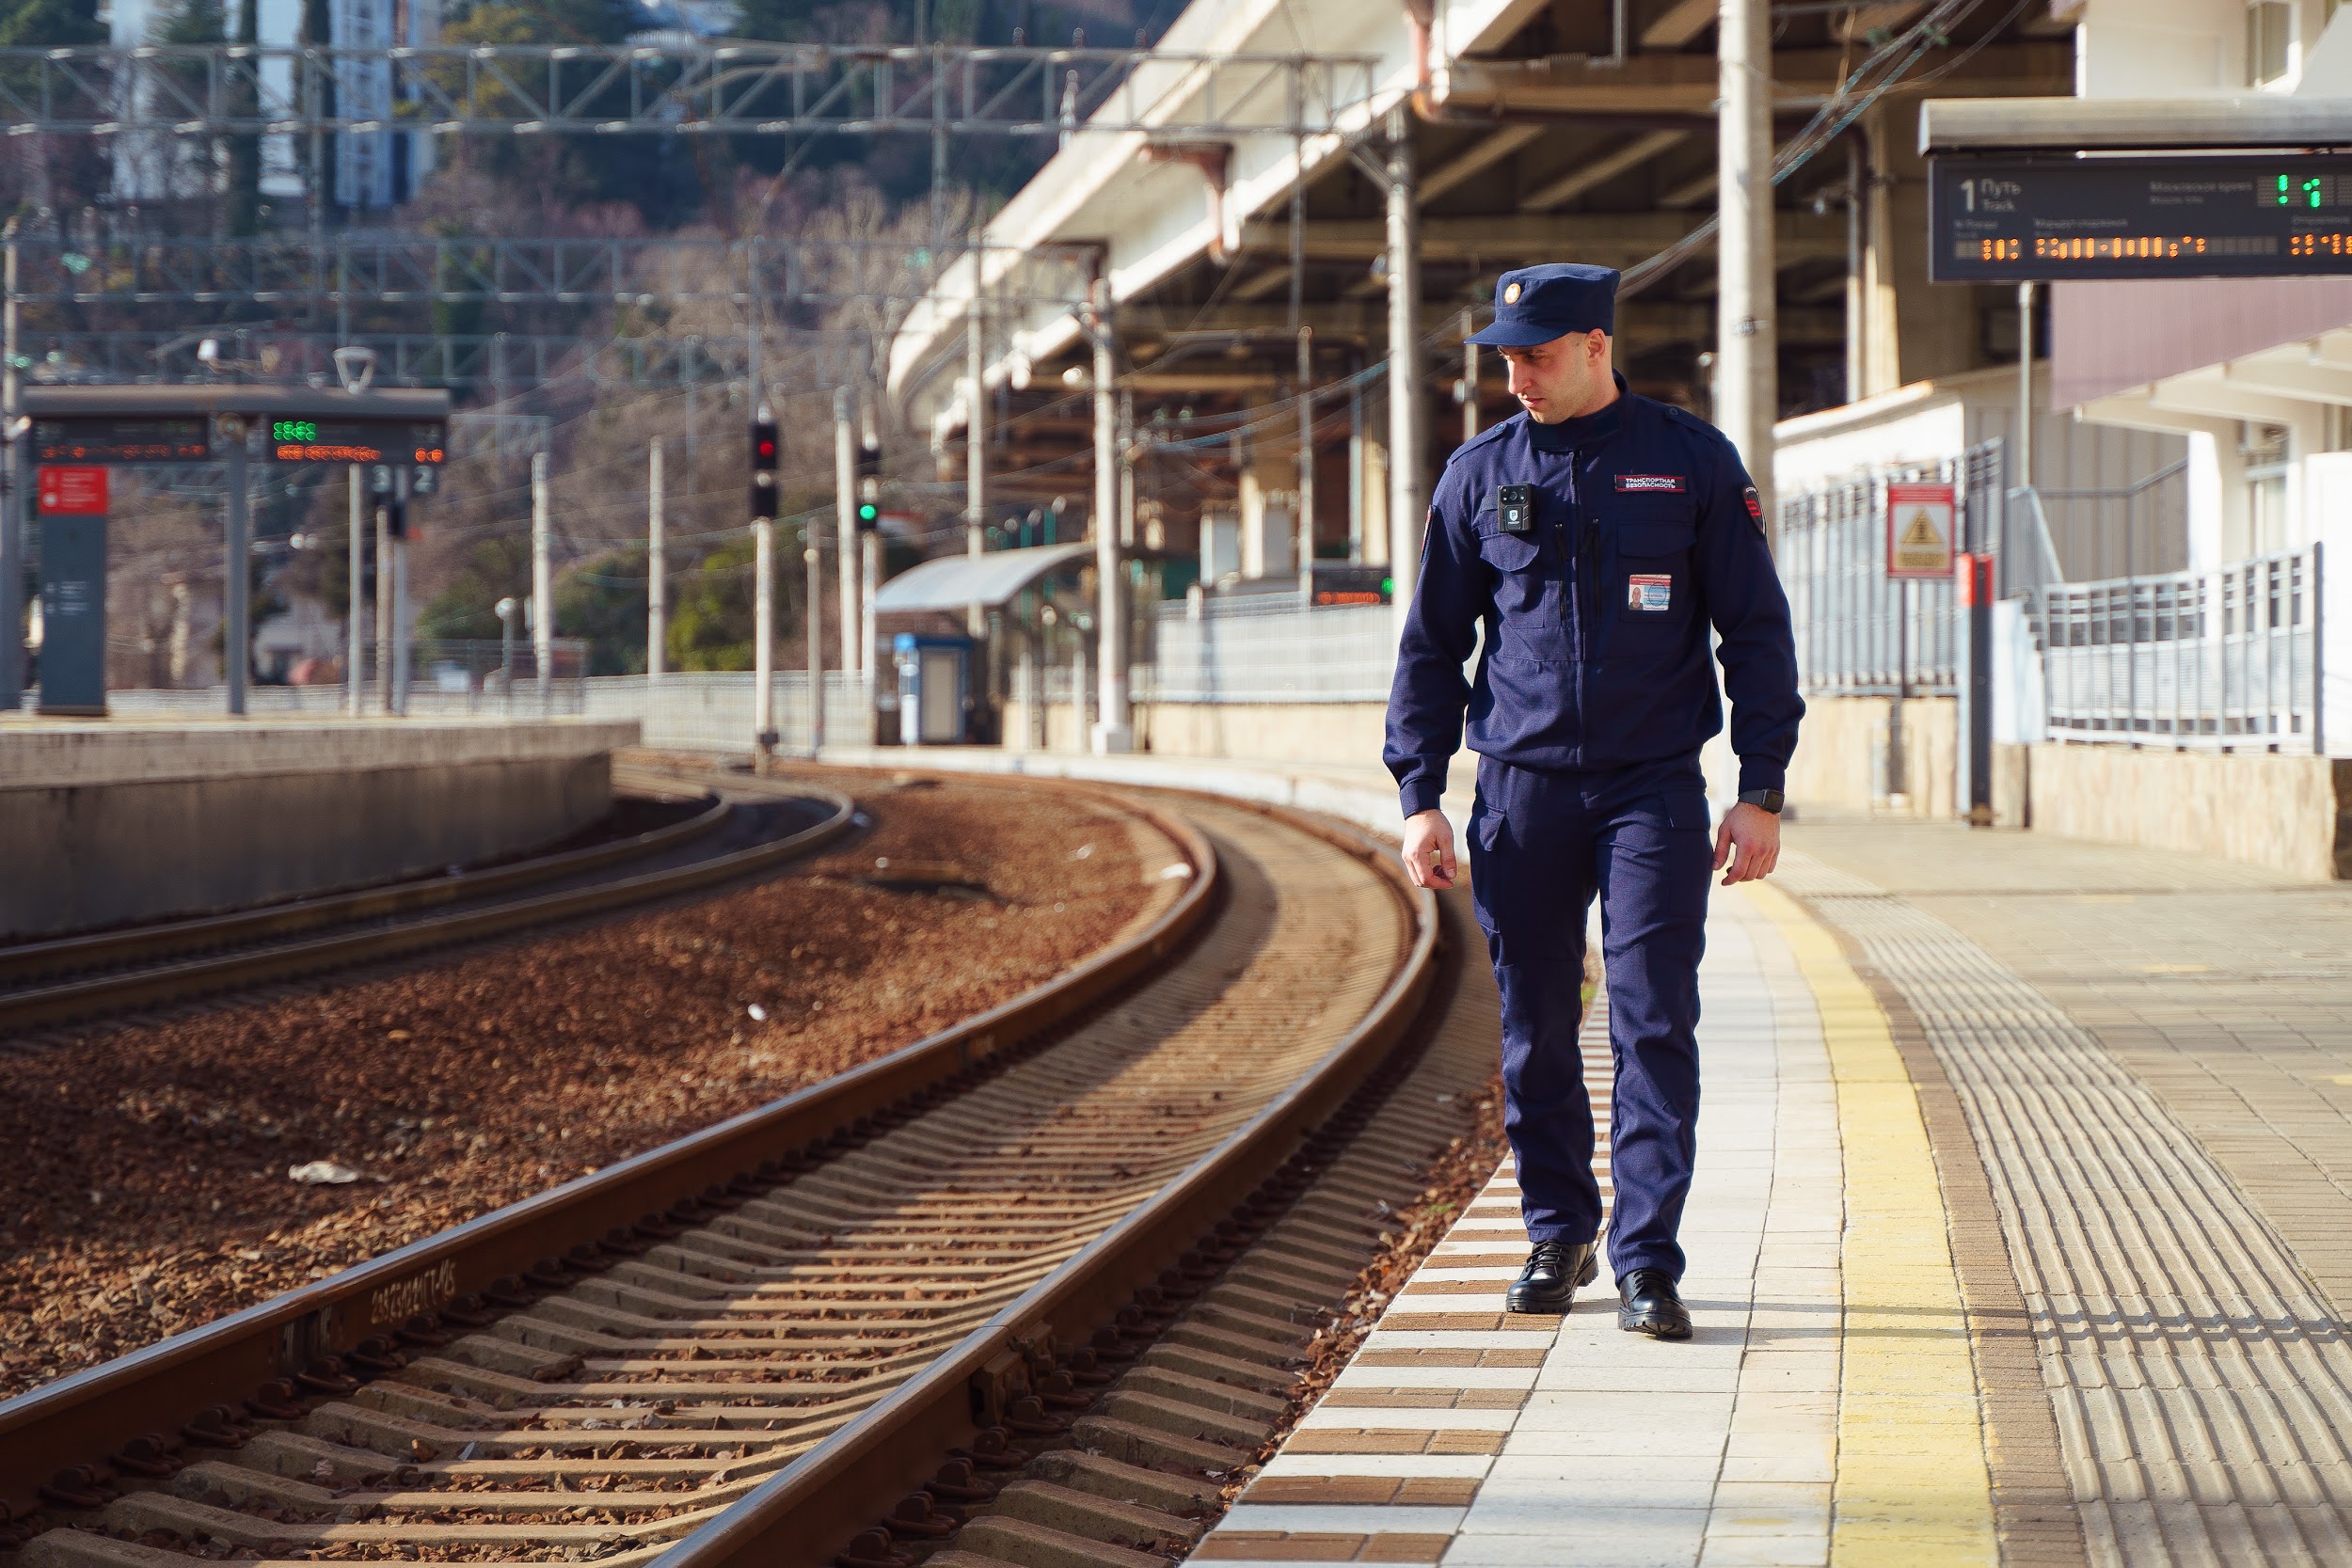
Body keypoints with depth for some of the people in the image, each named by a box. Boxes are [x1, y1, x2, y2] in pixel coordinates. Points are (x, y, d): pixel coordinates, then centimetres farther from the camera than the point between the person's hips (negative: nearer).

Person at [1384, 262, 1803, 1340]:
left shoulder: (1692, 462, 2)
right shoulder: (1480, 473, 7)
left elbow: (1756, 631, 5)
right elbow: (1432, 644, 12)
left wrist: (1762, 791, -2)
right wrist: (1418, 796, 4)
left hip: (1654, 787, -2)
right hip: (1522, 786, 2)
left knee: (1653, 1022, -9)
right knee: (1535, 1031, 6)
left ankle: (1647, 1265, -9)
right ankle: (1558, 1238, 21)